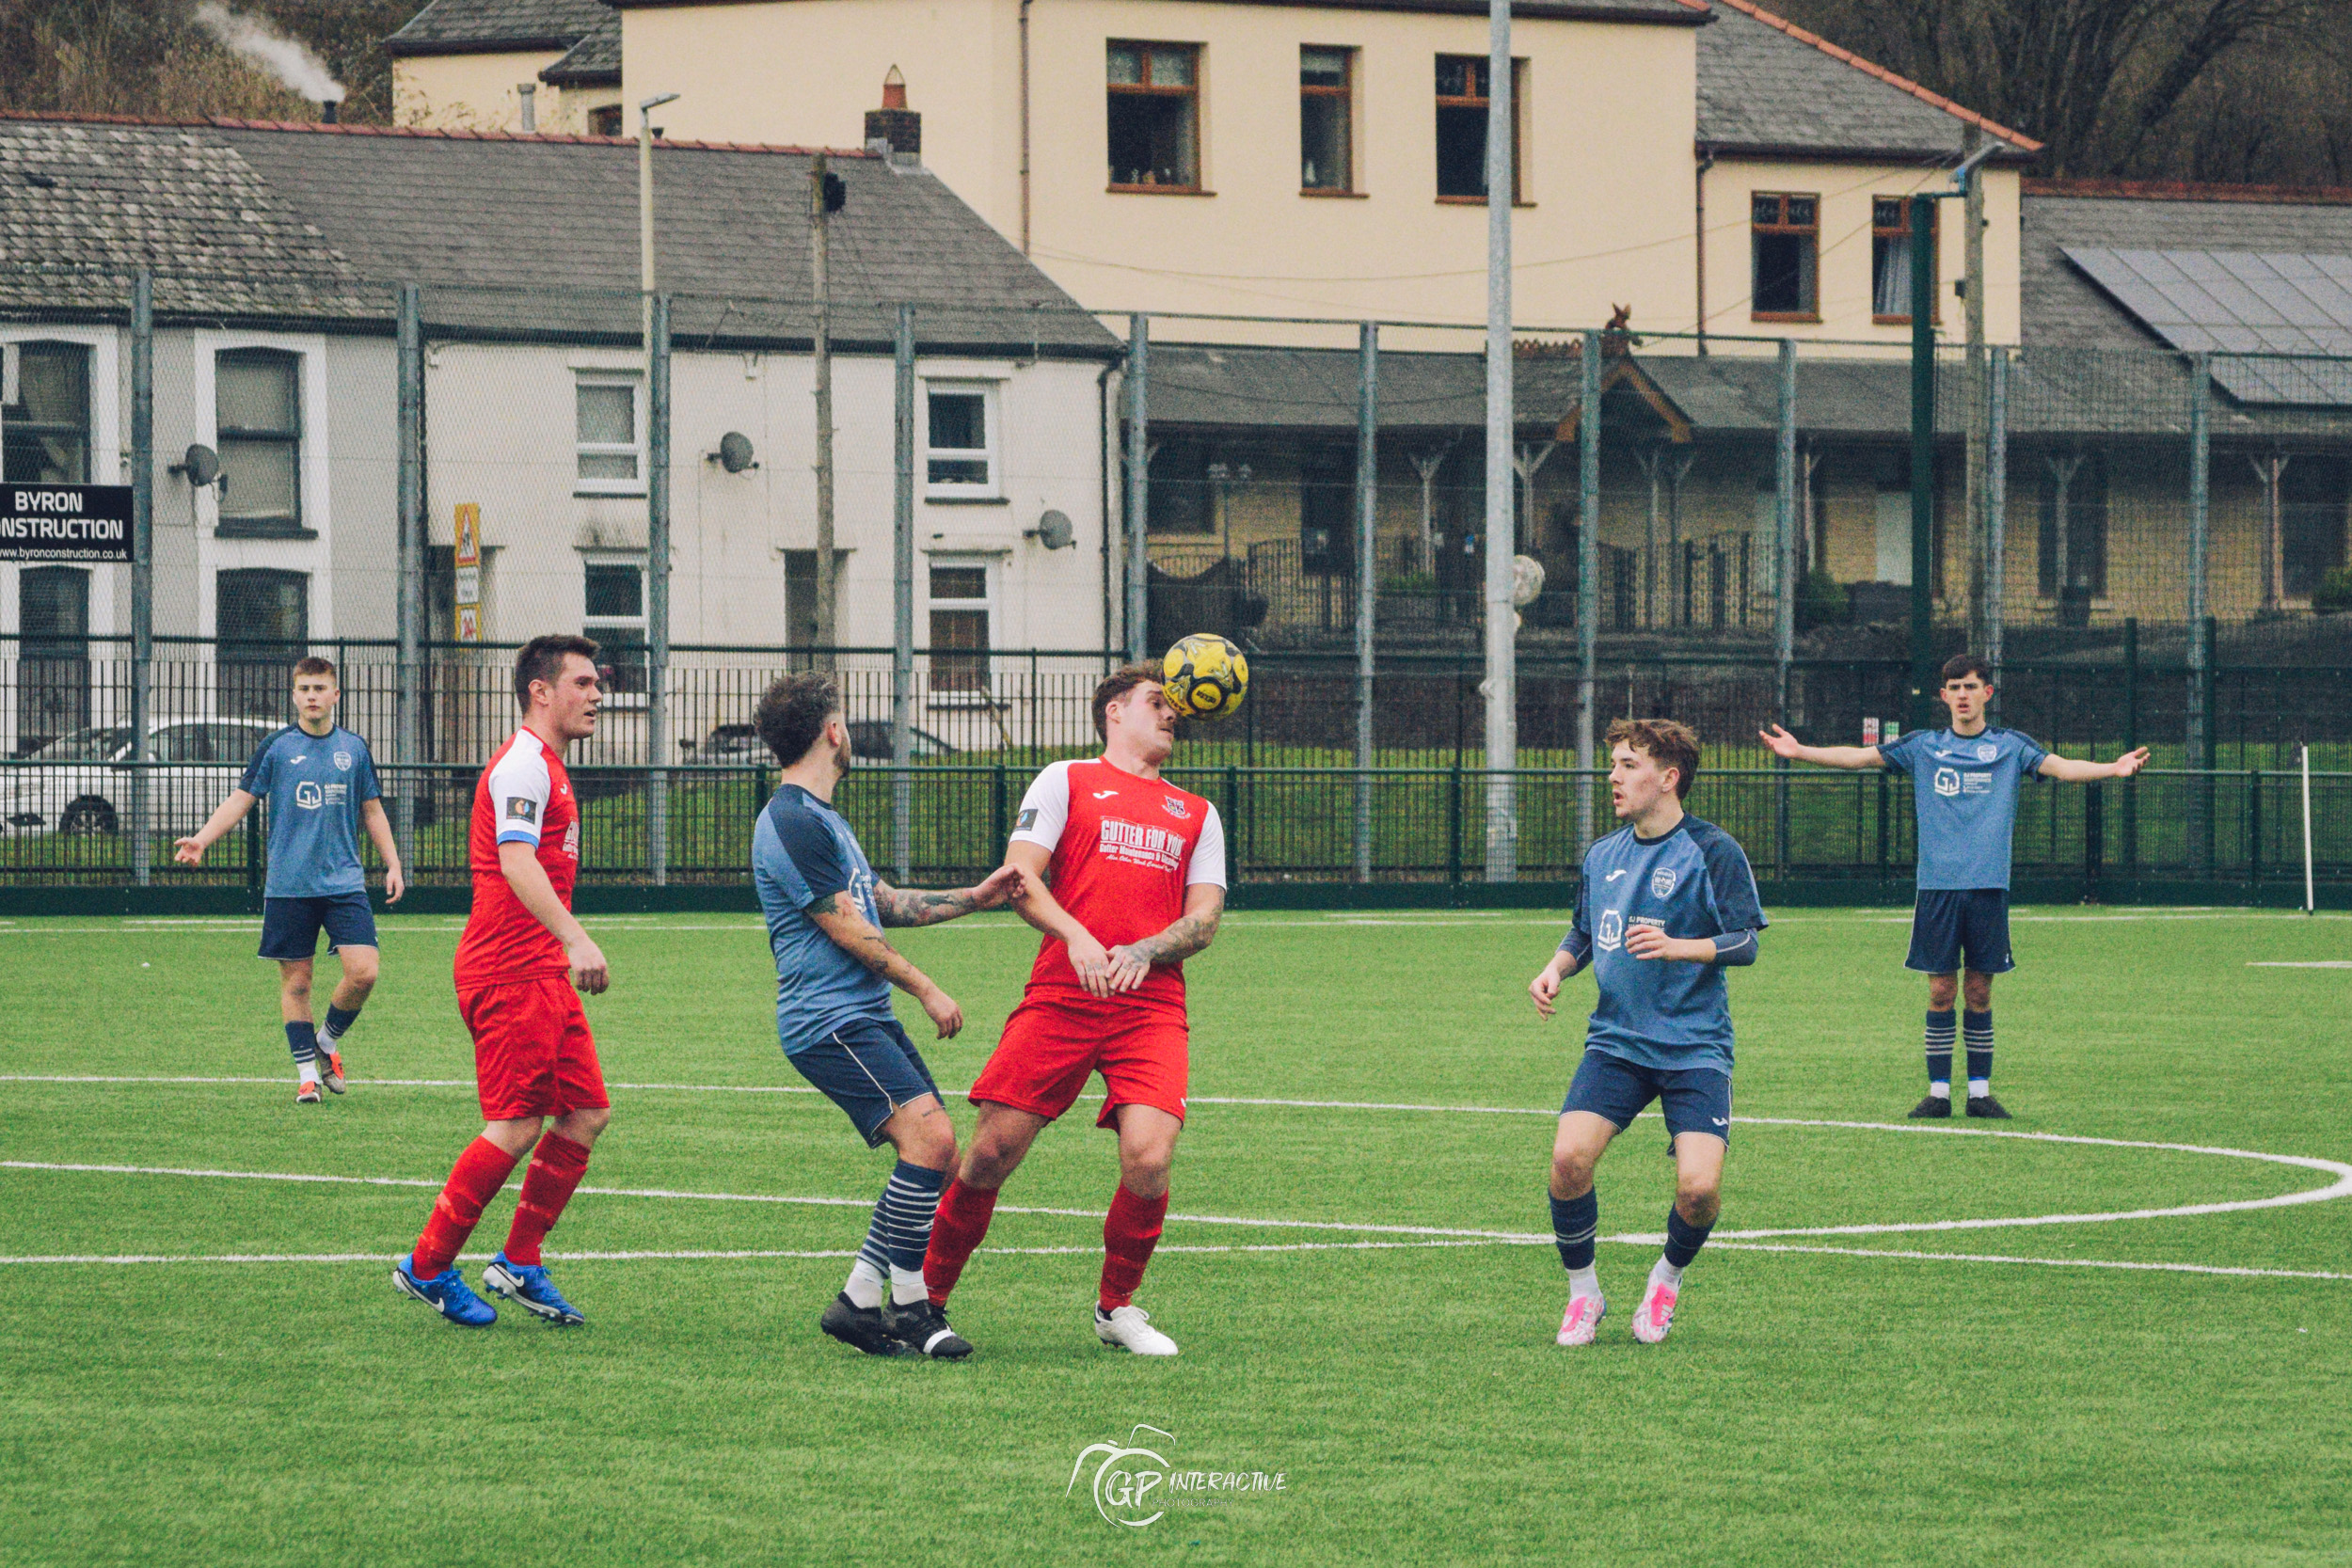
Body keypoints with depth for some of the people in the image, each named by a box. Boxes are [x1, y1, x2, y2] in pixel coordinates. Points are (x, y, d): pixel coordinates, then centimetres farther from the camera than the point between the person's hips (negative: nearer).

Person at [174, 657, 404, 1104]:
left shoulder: (354, 748, 8)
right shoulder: (277, 748, 1)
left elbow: (371, 811, 17)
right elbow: (240, 800, 2)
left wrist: (392, 865, 11)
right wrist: (202, 839, -12)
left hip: (344, 882, 1)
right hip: (289, 886, -1)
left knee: (363, 971, -12)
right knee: (295, 982, 1)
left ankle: (328, 1041, 14)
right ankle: (307, 1073, 12)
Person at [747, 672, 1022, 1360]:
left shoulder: (823, 816, 21)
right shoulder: (792, 824, -13)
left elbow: (883, 903, 27)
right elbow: (845, 927, -13)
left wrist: (972, 898, 17)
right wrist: (926, 990, -7)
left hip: (867, 1017, 11)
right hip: (829, 1020, -10)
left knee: (935, 1154, 4)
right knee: (929, 1135, -21)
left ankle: (859, 1299, 8)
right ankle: (908, 1303, -16)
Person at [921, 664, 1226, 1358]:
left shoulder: (1197, 814, 21)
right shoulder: (1065, 782, 12)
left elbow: (1203, 920, 12)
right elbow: (1019, 877, 1)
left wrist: (1141, 953, -8)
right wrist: (1076, 937, -16)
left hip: (1152, 1007, 2)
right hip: (1059, 998, -2)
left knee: (1149, 1157, -17)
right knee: (991, 1152, -7)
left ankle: (1116, 1308, 6)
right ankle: (927, 1299, 12)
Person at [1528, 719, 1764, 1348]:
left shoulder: (1713, 851, -6)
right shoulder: (1603, 856, 12)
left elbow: (1745, 943, -10)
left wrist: (1676, 947, -26)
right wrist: (1556, 969, 5)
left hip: (1694, 1047, -4)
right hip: (1615, 1040, 4)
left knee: (1699, 1187, -18)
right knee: (1569, 1158, -19)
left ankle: (1667, 1278, 15)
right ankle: (1583, 1293, 2)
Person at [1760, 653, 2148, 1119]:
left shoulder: (2009, 746, 7)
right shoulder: (1923, 747, 9)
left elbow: (2058, 766, -6)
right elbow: (1858, 756, 8)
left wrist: (2113, 768, -23)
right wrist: (1799, 751, -2)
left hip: (1988, 886, 0)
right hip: (1937, 885, 0)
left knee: (1979, 992, 3)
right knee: (1941, 991, 0)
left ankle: (1979, 1091, 10)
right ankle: (1938, 1091, 6)